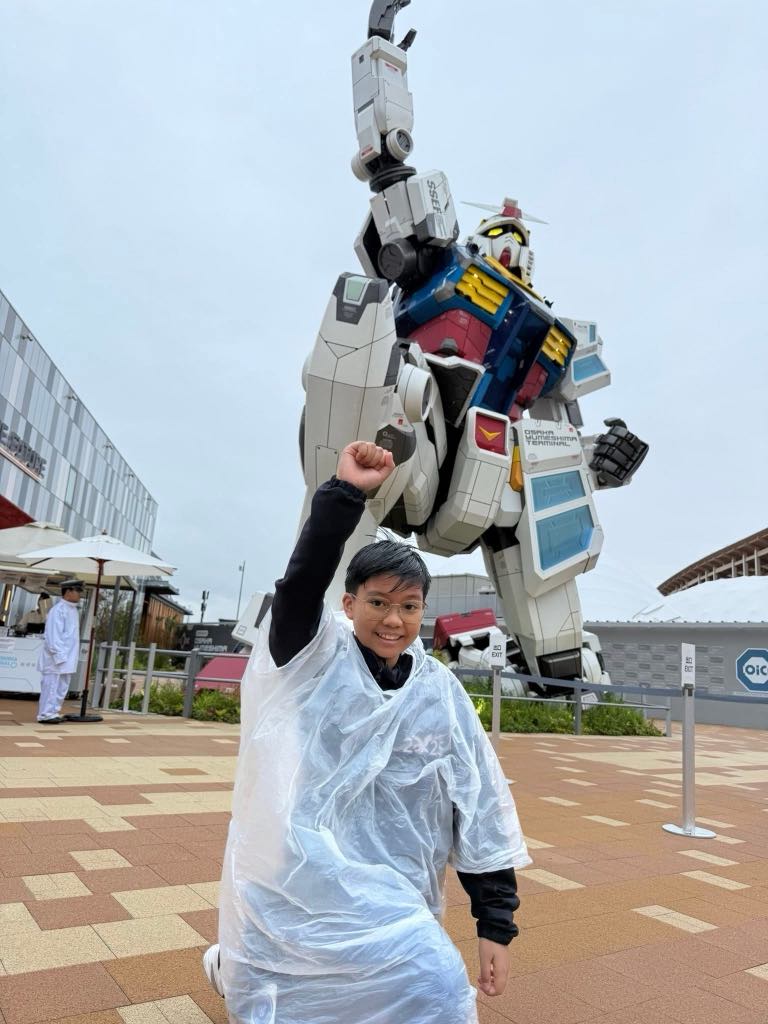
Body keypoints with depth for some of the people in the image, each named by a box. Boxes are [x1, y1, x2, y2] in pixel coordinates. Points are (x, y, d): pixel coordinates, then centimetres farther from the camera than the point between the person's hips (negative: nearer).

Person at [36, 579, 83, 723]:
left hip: (67, 657, 9)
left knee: (62, 687, 12)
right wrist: (58, 656, -21)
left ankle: (53, 713, 20)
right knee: (52, 686, -3)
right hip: (56, 657, -9)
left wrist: (66, 656, 17)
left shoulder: (73, 610, 13)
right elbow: (53, 635, -19)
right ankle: (45, 714, 4)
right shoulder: (58, 610, -15)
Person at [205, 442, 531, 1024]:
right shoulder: (315, 660, -7)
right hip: (299, 878, -4)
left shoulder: (442, 694, -1)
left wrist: (496, 924, 0)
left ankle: (233, 967, 47)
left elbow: (481, 809, 1)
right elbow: (302, 582, -26)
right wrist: (346, 493, -36)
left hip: (389, 894, 4)